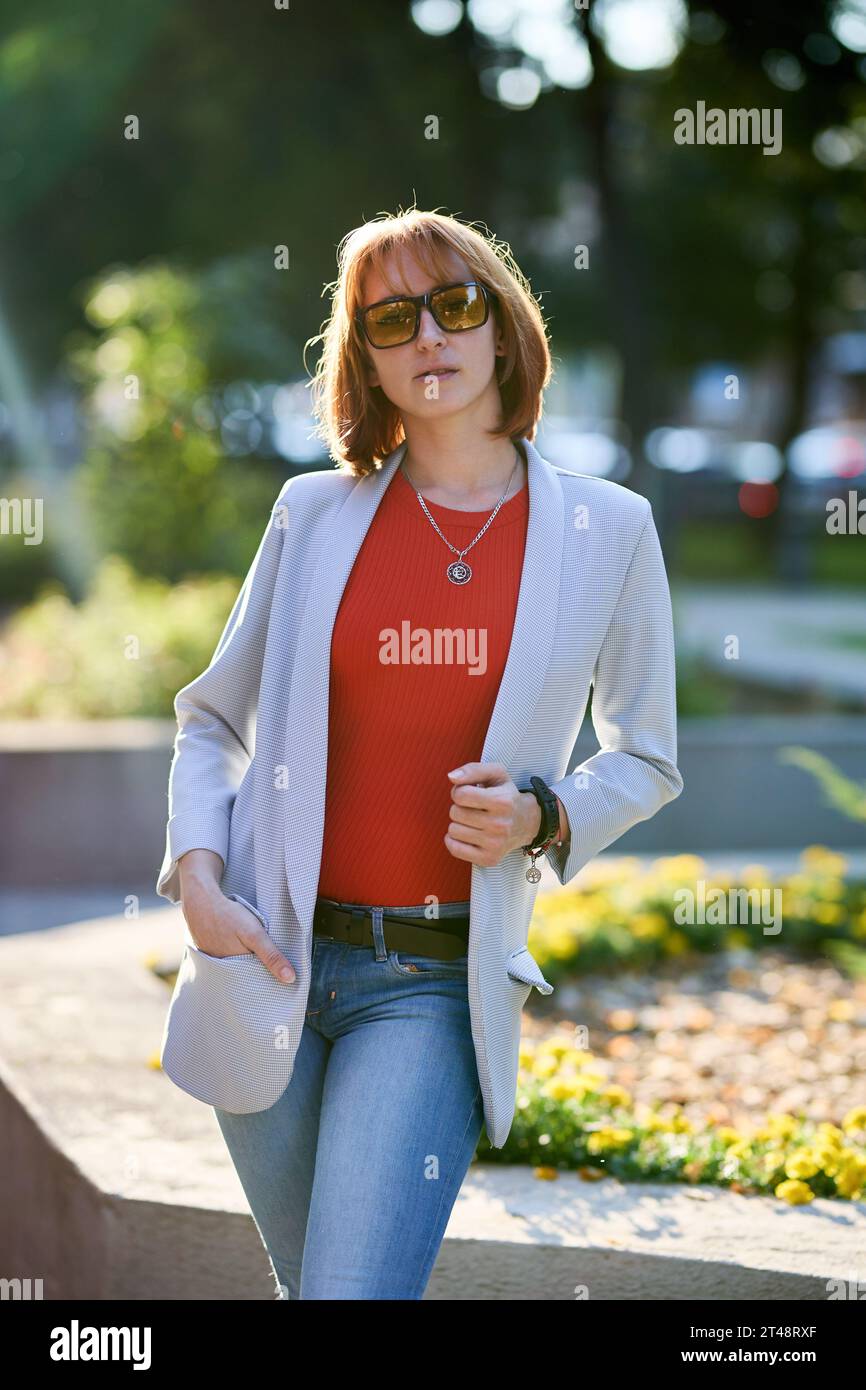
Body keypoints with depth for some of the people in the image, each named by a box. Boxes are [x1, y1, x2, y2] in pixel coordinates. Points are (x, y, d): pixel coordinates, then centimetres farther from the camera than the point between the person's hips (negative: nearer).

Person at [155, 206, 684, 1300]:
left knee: (355, 1288, -16)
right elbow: (212, 719, 15)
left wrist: (543, 817, -10)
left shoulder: (606, 530, 1)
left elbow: (647, 761, 11)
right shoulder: (316, 512, 5)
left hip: (437, 981, -2)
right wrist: (196, 871, -3)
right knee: (308, 1284, 15)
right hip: (270, 964, 3)